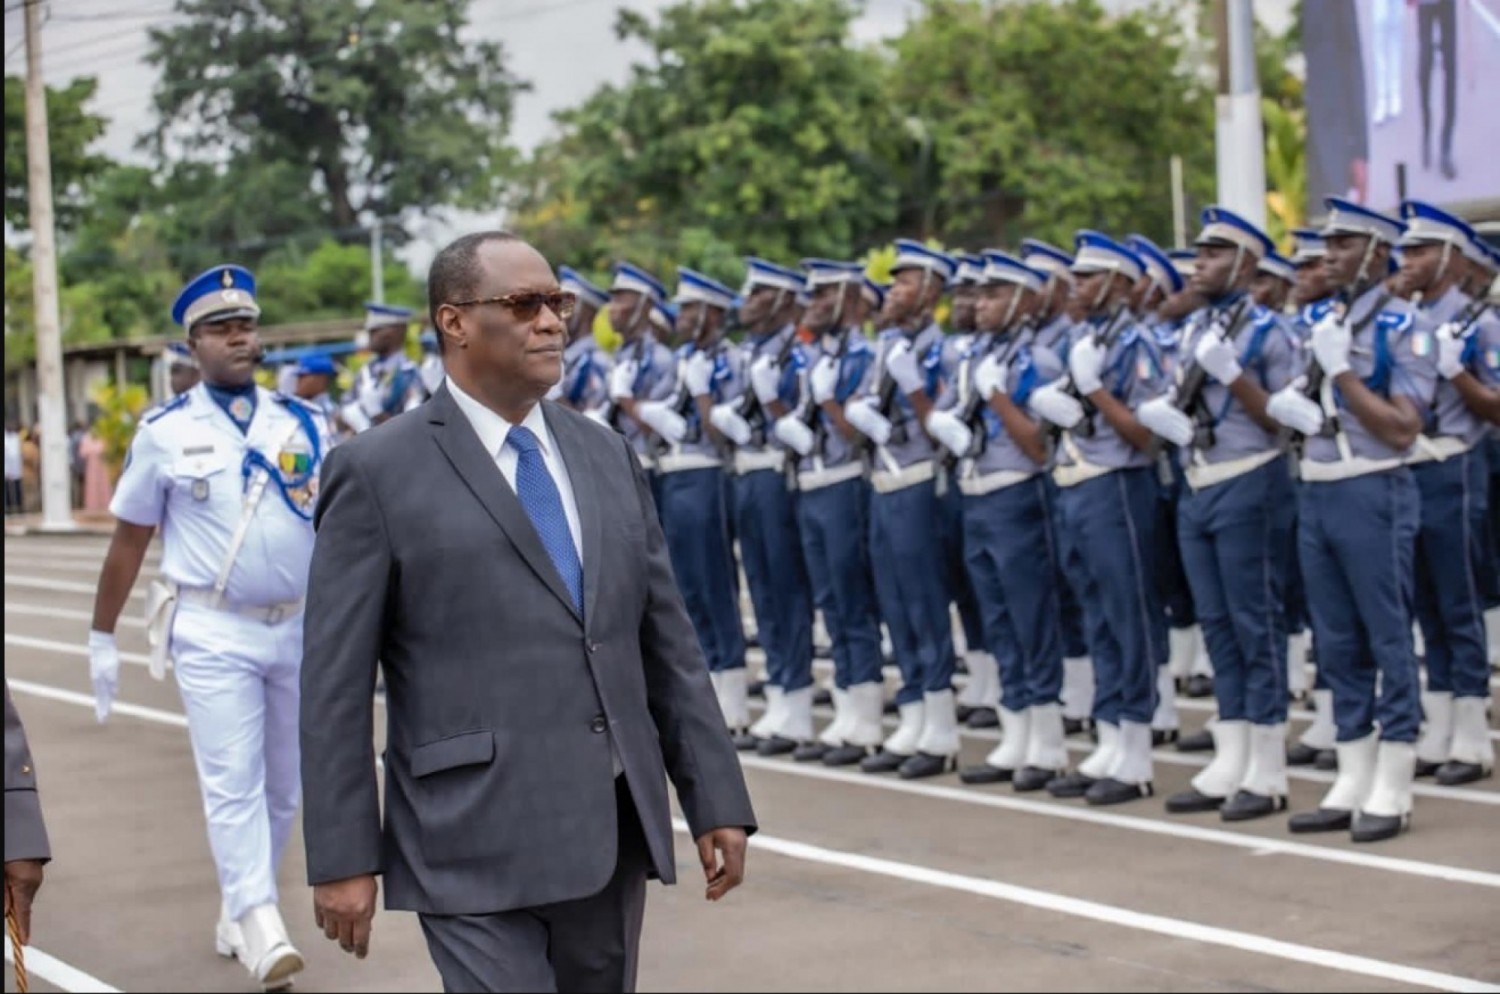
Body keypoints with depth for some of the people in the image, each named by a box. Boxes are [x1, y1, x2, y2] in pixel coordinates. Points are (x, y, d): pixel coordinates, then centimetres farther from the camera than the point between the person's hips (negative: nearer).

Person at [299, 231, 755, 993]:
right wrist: (343, 857, -8)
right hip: (476, 846, -5)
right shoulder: (378, 472, -4)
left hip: (612, 833, 5)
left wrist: (716, 800, 7)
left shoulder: (607, 456, 12)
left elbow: (668, 643, 12)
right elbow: (336, 683, -5)